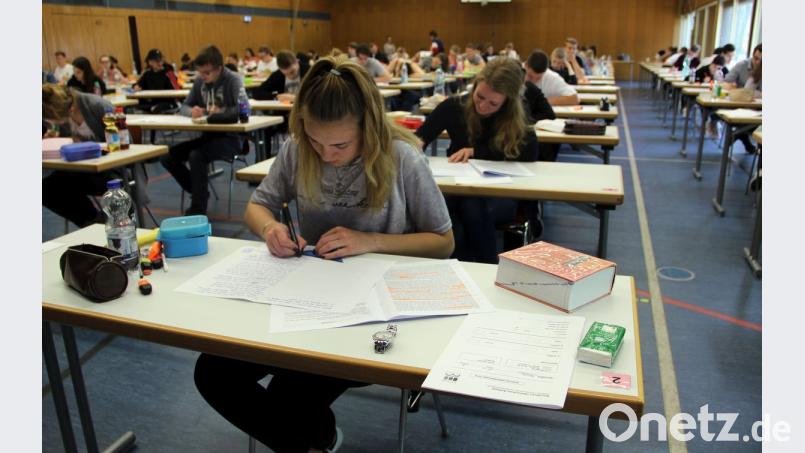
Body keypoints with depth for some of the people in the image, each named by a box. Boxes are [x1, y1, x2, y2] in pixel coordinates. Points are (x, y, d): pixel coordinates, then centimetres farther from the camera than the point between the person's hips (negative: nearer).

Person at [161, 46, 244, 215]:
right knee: (168, 157, -5)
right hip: (207, 136, 7)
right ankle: (199, 193, 12)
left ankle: (198, 210, -18)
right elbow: (184, 106, 14)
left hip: (230, 137, -7)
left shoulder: (233, 80, -11)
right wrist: (192, 111, -8)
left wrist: (220, 112, -19)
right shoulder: (199, 81, 7)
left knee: (196, 156, -31)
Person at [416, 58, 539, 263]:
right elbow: (419, 138, 1)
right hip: (457, 189, 1)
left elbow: (531, 152, -18)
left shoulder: (515, 122, -5)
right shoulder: (454, 108, -4)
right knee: (453, 235, -33)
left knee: (472, 209, -36)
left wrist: (476, 151, -22)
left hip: (499, 194, 0)